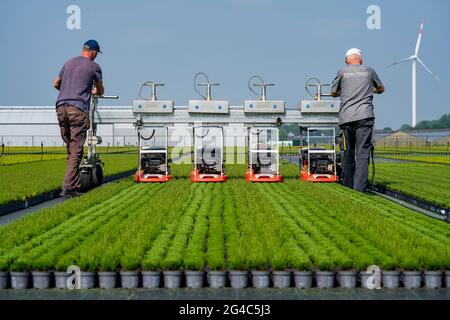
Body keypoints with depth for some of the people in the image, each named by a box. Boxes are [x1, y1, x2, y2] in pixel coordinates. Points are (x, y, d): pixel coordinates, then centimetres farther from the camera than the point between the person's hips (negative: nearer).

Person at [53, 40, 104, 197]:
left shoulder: (69, 63, 20)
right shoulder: (94, 66, 6)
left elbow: (56, 84, 31)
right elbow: (100, 91, 18)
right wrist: (93, 91, 41)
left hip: (61, 107, 6)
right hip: (78, 109, -5)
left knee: (70, 148, 12)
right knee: (76, 150, -5)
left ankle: (74, 183, 12)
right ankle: (69, 187, -11)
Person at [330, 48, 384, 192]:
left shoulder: (342, 72, 10)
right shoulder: (369, 71, 13)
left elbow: (333, 93, 22)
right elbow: (381, 89, 29)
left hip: (346, 117, 1)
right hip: (364, 116, -1)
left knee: (348, 153, 12)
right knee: (363, 153, -6)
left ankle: (347, 186, 18)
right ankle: (359, 188, -16)